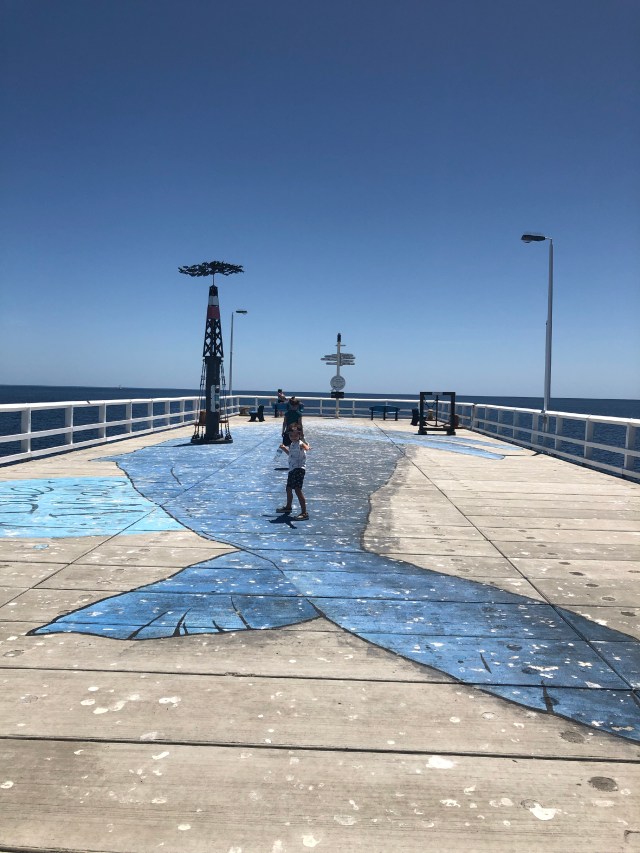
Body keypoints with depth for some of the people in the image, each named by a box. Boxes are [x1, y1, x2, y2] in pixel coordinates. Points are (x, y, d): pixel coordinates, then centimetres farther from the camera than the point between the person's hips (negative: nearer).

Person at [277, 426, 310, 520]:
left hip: (299, 469, -10)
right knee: (288, 488, 24)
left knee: (297, 490, -19)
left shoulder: (300, 444, -15)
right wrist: (284, 448, 24)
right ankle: (288, 507, 47)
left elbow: (306, 447, -39)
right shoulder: (292, 444, 13)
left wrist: (307, 448, -60)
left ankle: (304, 513, -19)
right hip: (292, 469, 10)